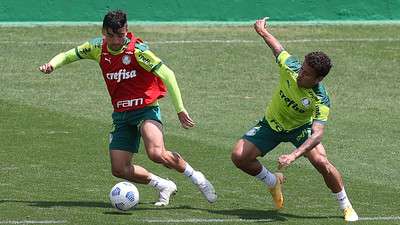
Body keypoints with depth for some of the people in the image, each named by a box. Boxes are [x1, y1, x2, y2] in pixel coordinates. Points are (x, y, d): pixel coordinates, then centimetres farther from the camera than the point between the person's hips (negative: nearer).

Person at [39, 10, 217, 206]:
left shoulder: (137, 50, -16)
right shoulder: (98, 48, -1)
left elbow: (167, 75, -16)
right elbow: (67, 56, 12)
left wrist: (180, 110, -18)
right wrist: (52, 64, -12)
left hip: (146, 109, -6)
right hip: (121, 115, 6)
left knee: (156, 154, -29)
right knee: (119, 170, -4)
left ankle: (196, 178, -4)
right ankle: (163, 186, 17)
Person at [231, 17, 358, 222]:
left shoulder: (321, 101, -35)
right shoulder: (290, 67, -28)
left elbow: (317, 135, -43)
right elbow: (277, 48, -6)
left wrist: (293, 156, -55)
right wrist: (263, 31, 11)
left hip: (301, 128, -3)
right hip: (271, 123, 3)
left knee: (321, 162, -26)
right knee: (239, 156, -11)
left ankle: (346, 207, -2)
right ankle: (273, 182, 20)